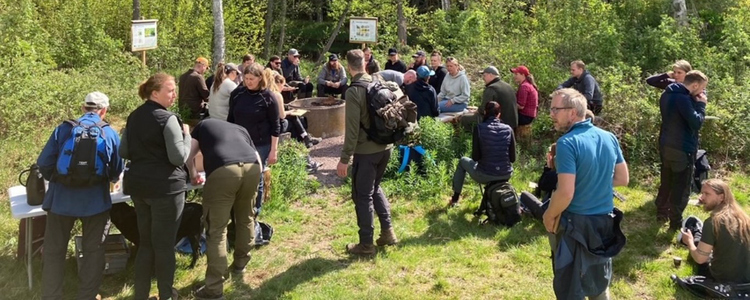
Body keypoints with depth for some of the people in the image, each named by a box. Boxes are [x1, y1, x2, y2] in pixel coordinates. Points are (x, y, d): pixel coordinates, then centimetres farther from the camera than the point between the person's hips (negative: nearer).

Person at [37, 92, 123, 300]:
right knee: (93, 251, 14)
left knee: (54, 251, 15)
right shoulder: (110, 134, 0)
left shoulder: (63, 129, -2)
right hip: (95, 201, 0)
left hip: (62, 199, 0)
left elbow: (43, 163, -3)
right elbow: (117, 172, 7)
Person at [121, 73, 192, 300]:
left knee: (145, 242, 17)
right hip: (165, 187, -7)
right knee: (164, 244, 4)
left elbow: (124, 152, 14)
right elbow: (179, 158, -18)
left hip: (138, 185, 7)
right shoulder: (168, 119, -15)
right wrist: (186, 135, -5)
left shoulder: (133, 117, 9)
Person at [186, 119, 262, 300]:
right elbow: (259, 162, 32)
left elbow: (188, 155, 20)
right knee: (246, 217, 27)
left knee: (216, 229, 1)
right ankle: (240, 263, 43)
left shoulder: (203, 126, 31)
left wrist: (193, 174, 38)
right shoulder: (241, 129, 38)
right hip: (252, 168, 4)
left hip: (222, 171, -4)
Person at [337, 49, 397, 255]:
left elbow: (352, 129, -20)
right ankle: (387, 231, 23)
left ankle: (366, 244, 12)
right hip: (385, 147, 7)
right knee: (375, 188, 24)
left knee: (362, 196, 5)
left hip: (366, 151, -7)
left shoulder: (353, 91, -16)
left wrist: (344, 158, -15)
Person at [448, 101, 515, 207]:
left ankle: (455, 199, 35)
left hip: (485, 176, -3)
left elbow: (475, 157, -7)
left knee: (463, 161, 29)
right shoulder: (508, 129, -2)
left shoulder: (479, 128, -9)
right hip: (506, 175, 3)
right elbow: (512, 158, 1)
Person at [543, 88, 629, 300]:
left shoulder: (567, 143, -22)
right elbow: (622, 179, 8)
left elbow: (566, 193, -25)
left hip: (575, 223, -7)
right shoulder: (609, 138, 0)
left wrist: (549, 216, -9)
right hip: (605, 221, 7)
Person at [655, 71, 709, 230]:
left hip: (666, 145, 9)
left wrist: (695, 103, 8)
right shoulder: (683, 98, -23)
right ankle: (676, 222, 6)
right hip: (682, 149, -9)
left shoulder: (667, 95, 8)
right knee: (681, 188, 1)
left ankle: (661, 212, 31)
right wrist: (701, 105, -10)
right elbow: (696, 123, -23)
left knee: (666, 182, 21)